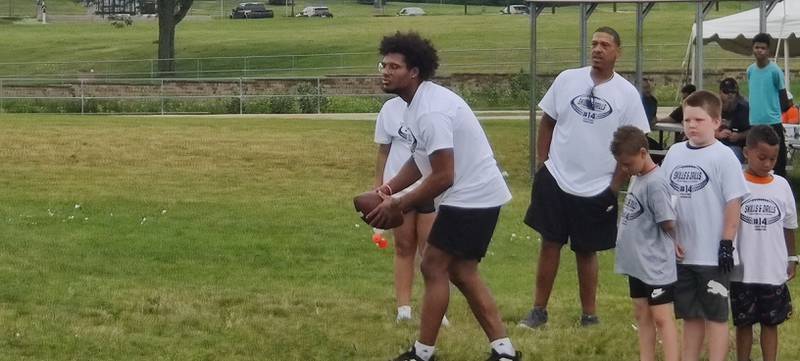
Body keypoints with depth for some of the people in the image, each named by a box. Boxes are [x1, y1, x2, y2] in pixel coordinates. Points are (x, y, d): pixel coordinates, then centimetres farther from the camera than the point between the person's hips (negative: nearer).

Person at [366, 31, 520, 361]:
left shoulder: (430, 111, -24)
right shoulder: (419, 102, 8)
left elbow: (443, 177, -26)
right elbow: (421, 160, 17)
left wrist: (397, 206, -19)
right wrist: (389, 188, 2)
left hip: (470, 198, -10)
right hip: (478, 196, 10)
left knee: (434, 268, -4)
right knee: (461, 272, 14)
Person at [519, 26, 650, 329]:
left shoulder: (626, 94, -5)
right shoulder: (567, 80, 0)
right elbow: (547, 122, 9)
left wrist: (615, 186, -5)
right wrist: (543, 162, 3)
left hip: (597, 190, -1)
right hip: (556, 180, 1)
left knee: (586, 251, 8)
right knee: (549, 244, 4)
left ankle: (589, 315, 18)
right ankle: (539, 310, 11)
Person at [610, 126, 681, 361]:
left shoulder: (655, 183, -21)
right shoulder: (637, 177, 7)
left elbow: (668, 223, -21)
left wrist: (671, 245, -3)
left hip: (655, 265, -9)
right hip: (637, 263, 9)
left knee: (662, 317, -7)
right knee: (642, 315, 15)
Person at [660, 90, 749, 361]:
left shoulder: (723, 157, -10)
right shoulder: (675, 153, 7)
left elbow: (734, 201, -10)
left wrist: (727, 243, -13)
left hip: (713, 255, -6)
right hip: (681, 252, 6)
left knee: (715, 315, 2)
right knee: (690, 315, 15)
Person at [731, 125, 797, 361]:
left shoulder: (781, 186, 2)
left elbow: (789, 226, 11)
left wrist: (792, 258, 12)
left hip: (774, 271, 2)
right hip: (743, 271, -2)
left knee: (770, 322, 9)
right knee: (743, 323, 9)